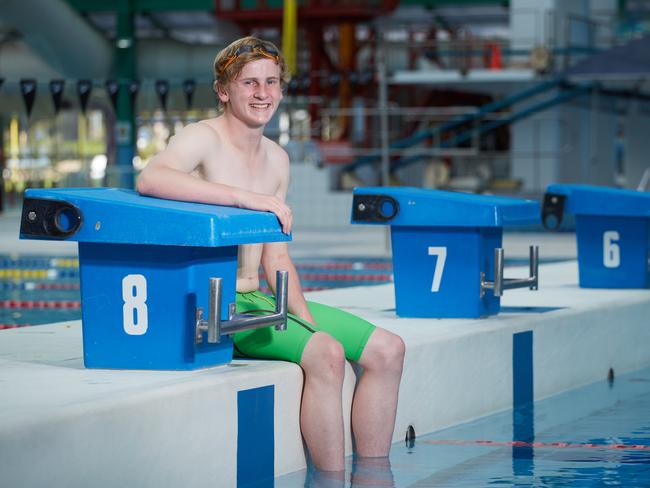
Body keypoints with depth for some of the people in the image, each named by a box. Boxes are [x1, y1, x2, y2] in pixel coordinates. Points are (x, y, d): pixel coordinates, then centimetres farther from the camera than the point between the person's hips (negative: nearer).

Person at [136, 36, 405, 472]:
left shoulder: (277, 160, 13)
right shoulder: (204, 138, -10)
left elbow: (276, 257, 15)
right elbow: (151, 179, -33)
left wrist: (307, 318, -1)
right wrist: (245, 197, -36)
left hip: (257, 299, 9)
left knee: (388, 349, 0)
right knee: (326, 354, -28)